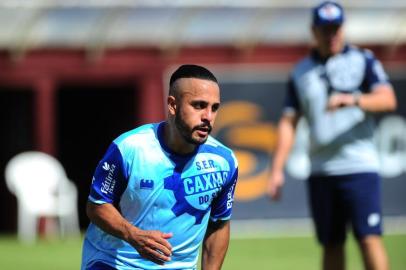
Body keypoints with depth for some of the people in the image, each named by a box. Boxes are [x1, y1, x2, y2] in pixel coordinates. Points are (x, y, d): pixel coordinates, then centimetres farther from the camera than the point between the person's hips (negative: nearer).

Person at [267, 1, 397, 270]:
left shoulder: (363, 61, 3)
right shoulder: (300, 73, 13)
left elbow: (388, 99, -12)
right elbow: (288, 124, 12)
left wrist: (352, 100, -30)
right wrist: (277, 170, 3)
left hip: (360, 167, -4)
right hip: (321, 173, 4)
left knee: (369, 239, -12)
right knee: (331, 245, 7)